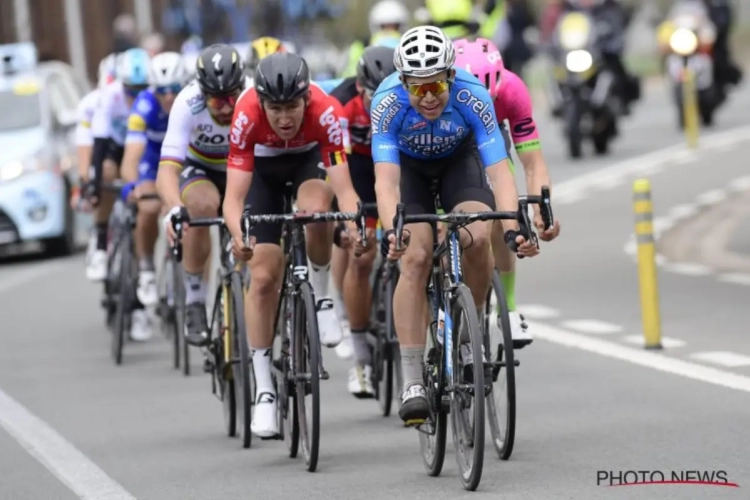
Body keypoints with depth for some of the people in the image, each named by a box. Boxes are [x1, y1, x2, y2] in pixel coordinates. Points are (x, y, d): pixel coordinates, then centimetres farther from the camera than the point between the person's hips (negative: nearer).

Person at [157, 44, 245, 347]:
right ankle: (194, 302, -21)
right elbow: (167, 170, -40)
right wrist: (174, 209, -60)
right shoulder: (188, 104, -33)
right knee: (203, 205, -34)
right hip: (200, 170, -1)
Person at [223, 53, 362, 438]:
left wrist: (355, 227, -59)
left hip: (310, 158, 0)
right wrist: (238, 234, -57)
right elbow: (234, 196, -38)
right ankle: (264, 391, 1)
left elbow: (343, 189, -40)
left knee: (315, 210, -36)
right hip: (264, 167, 0)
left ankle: (321, 298, -8)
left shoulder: (325, 112, -37)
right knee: (263, 277, -8)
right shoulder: (247, 117, -36)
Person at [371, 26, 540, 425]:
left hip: (460, 160, 1)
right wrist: (390, 231, -59)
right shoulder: (388, 102, -35)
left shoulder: (472, 96, -34)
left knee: (476, 239, -25)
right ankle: (412, 383, -18)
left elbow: (499, 171, -37)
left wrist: (513, 228, -52)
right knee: (415, 258, -19)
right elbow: (386, 179, -41)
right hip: (409, 166, -1)